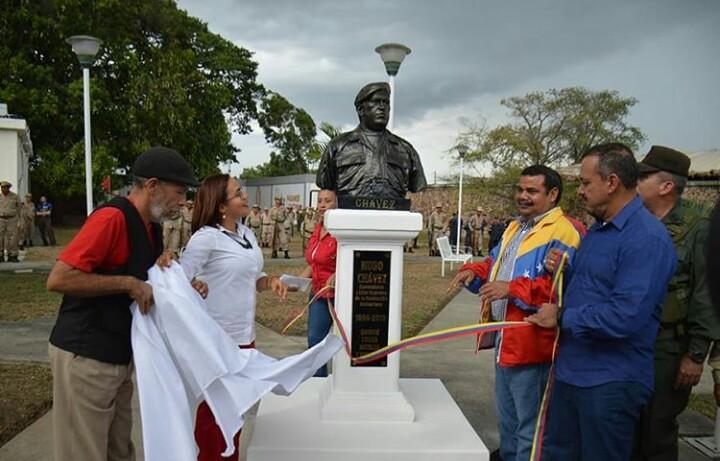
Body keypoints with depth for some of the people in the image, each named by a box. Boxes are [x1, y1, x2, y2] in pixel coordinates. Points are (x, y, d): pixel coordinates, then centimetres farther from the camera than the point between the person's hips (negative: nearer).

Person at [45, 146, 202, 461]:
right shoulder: (112, 218, -19)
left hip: (119, 356, 9)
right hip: (86, 357, -8)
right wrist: (128, 283, -22)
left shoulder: (151, 228, 8)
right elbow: (58, 279, -24)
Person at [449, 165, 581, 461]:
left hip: (531, 345, -10)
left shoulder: (562, 233, -19)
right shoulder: (514, 228, 14)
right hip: (505, 339, 10)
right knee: (506, 418, 25)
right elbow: (496, 264, 24)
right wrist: (475, 271, 4)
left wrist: (513, 289, -31)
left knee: (529, 423, 6)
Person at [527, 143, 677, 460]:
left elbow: (626, 317, -28)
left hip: (612, 383, -9)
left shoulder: (647, 238, -20)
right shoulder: (598, 228, 11)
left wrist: (562, 318, -17)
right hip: (570, 371, 9)